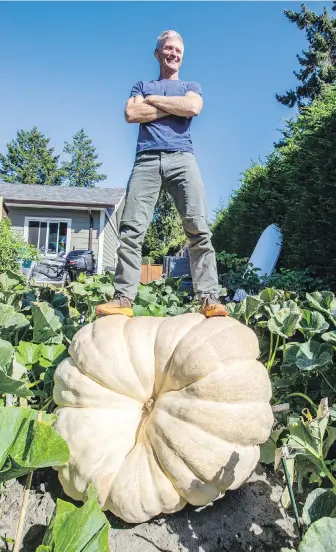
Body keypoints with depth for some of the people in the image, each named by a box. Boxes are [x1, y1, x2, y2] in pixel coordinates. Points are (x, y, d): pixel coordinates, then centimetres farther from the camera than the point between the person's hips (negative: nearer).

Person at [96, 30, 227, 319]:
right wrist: (174, 107, 5)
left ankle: (210, 299, -16)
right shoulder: (143, 86, 28)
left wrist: (153, 100, 7)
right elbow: (131, 114, 6)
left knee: (198, 228, -16)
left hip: (182, 158, 0)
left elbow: (193, 107, 2)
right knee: (132, 229, -13)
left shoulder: (191, 87, 27)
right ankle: (123, 299, -12)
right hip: (147, 159, 1)